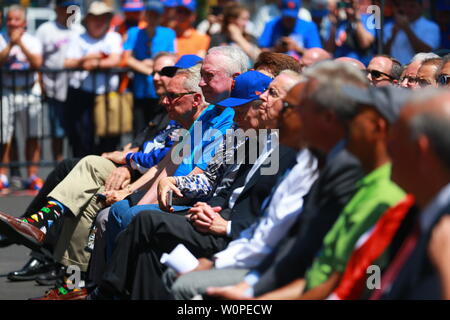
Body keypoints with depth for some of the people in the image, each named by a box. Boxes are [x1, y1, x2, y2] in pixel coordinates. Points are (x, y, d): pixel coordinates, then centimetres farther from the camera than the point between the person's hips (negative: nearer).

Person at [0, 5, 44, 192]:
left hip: (29, 92, 2)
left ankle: (32, 177, 8)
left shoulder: (32, 41, 7)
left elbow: (37, 62, -10)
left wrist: (20, 43, -14)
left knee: (33, 136, 1)